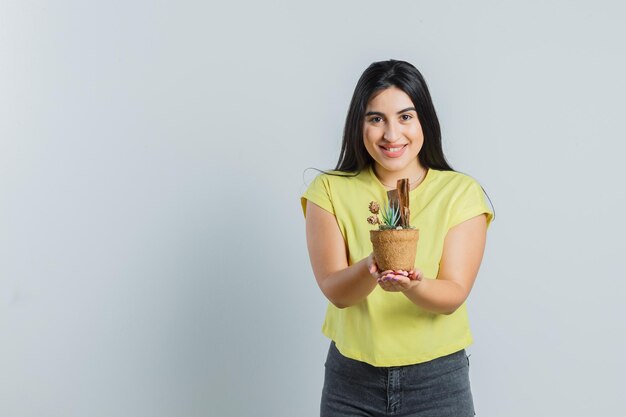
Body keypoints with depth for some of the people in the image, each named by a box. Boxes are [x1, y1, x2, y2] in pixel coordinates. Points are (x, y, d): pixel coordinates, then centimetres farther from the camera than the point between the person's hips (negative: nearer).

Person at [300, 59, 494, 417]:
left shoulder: (462, 193, -5)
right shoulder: (329, 190, -4)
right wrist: (371, 268, -32)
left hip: (437, 378, 0)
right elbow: (335, 290, -12)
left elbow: (453, 296, -11)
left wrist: (412, 285, -32)